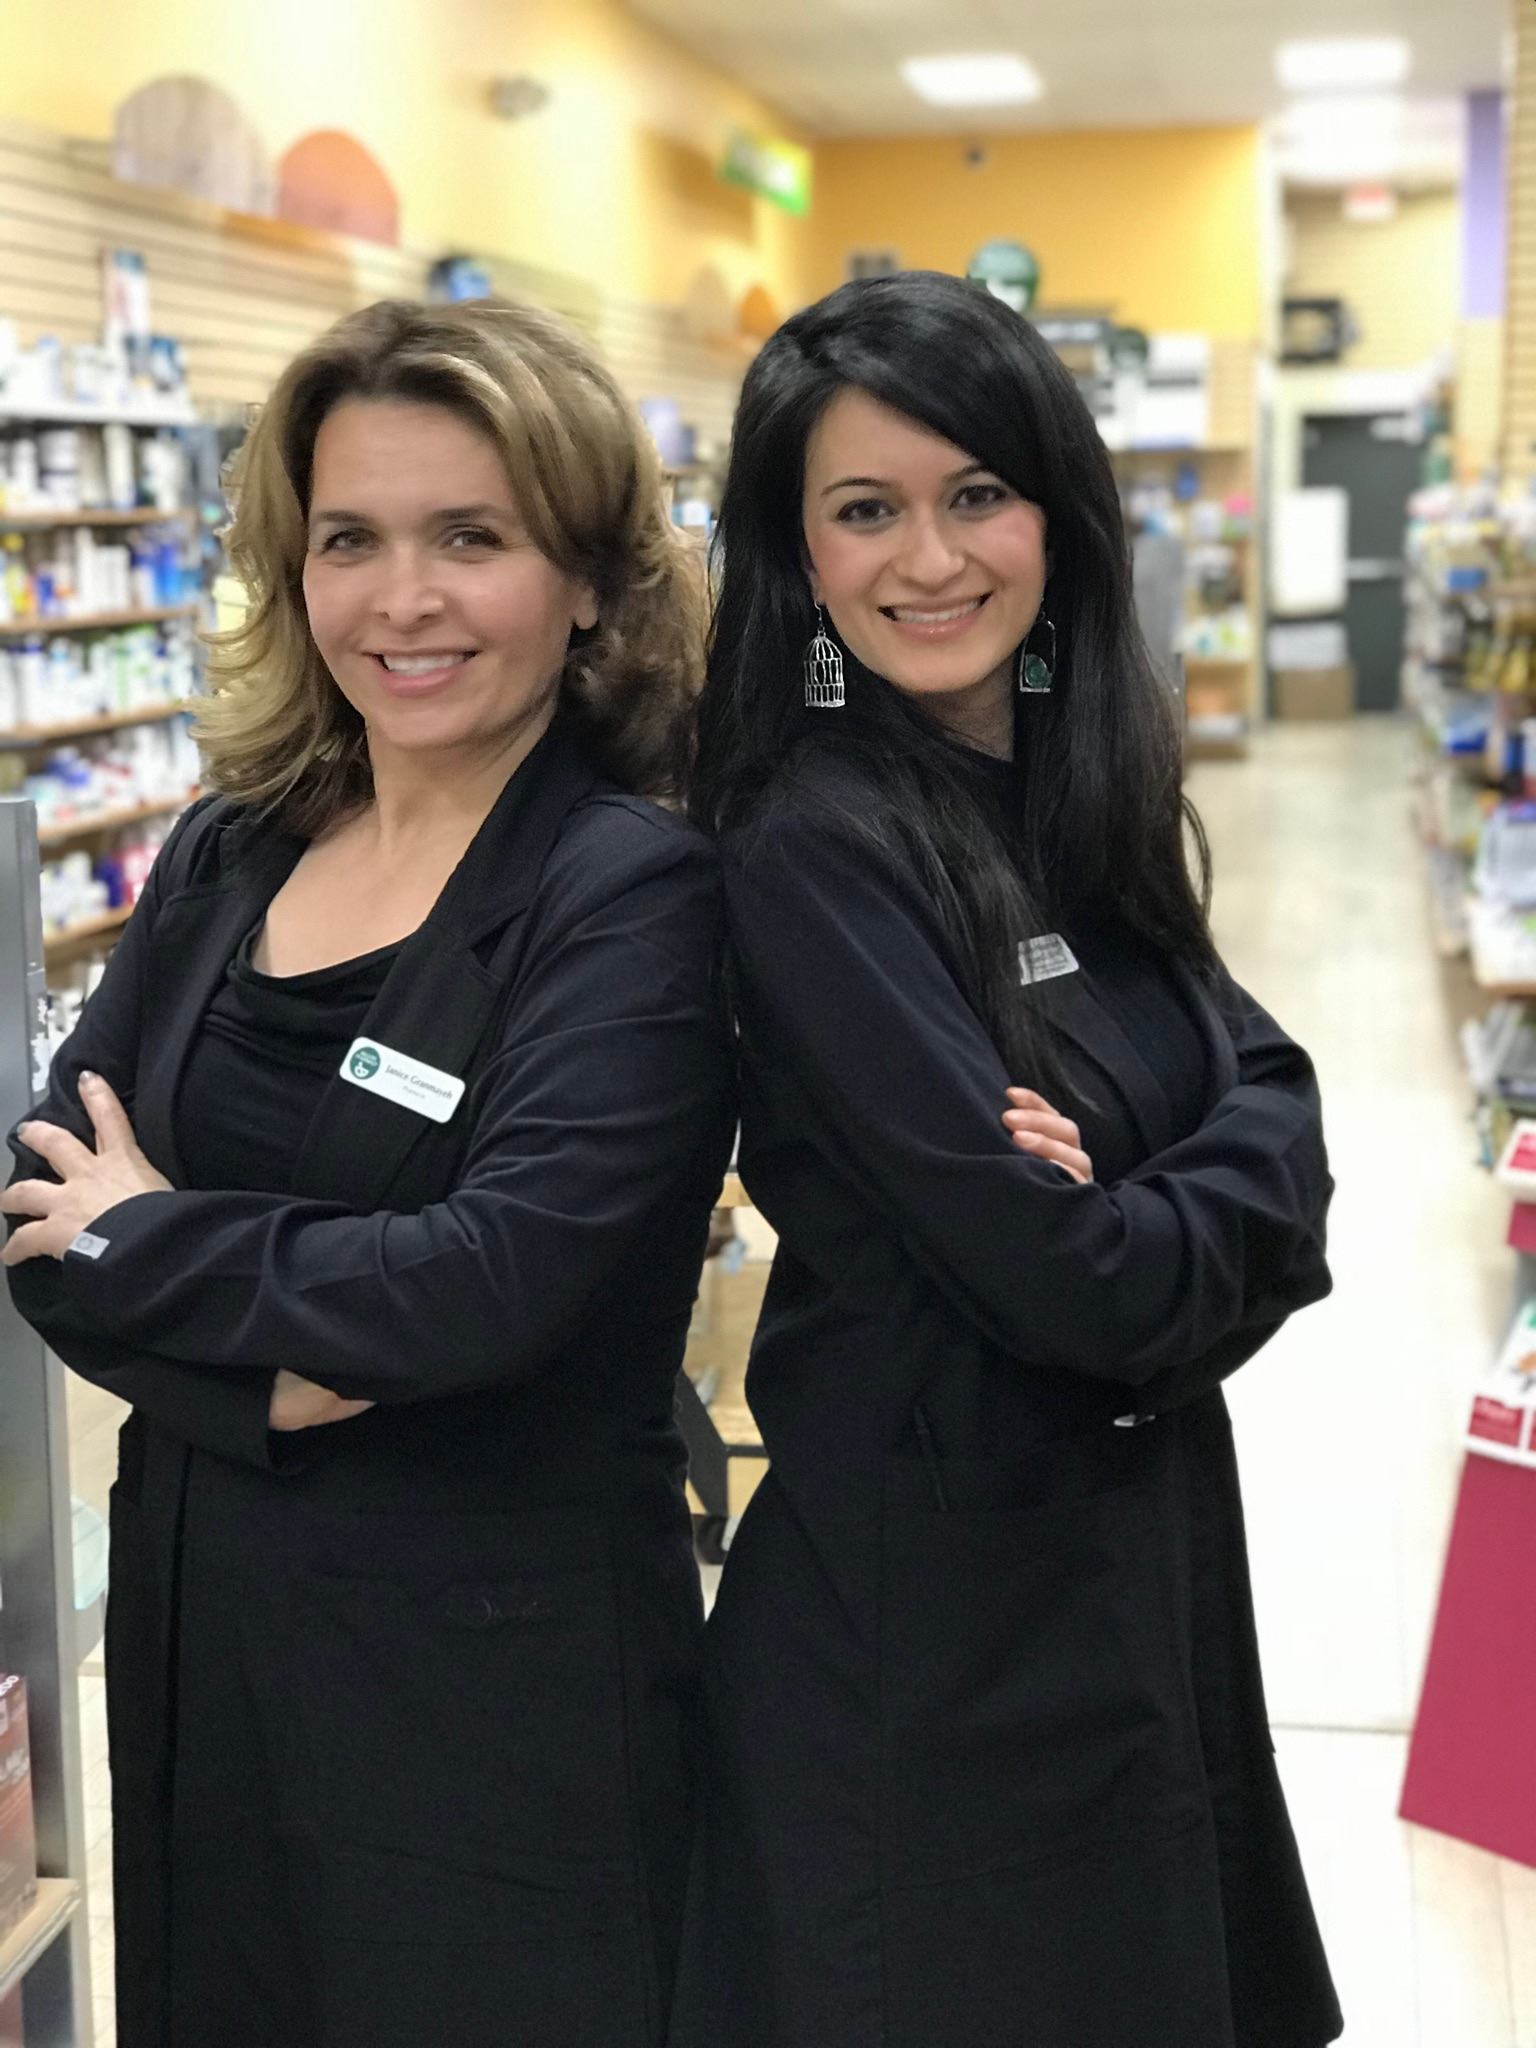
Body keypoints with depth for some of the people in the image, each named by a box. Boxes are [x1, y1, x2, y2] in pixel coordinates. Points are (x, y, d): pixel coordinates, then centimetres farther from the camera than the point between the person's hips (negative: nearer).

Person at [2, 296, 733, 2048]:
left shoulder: (637, 890, -14)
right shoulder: (227, 855, 4)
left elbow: (504, 1281, -25)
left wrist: (149, 1239, -11)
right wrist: (264, 1372, -18)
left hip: (503, 1678, -5)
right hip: (196, 1632, 6)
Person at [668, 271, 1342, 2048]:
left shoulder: (1081, 791, 3)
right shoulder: (810, 851, -20)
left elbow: (1270, 1090, -1)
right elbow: (1060, 1280, -25)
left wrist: (1152, 1221, -19)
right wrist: (1229, 1220, -7)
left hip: (1151, 1547, 8)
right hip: (931, 1600, -7)